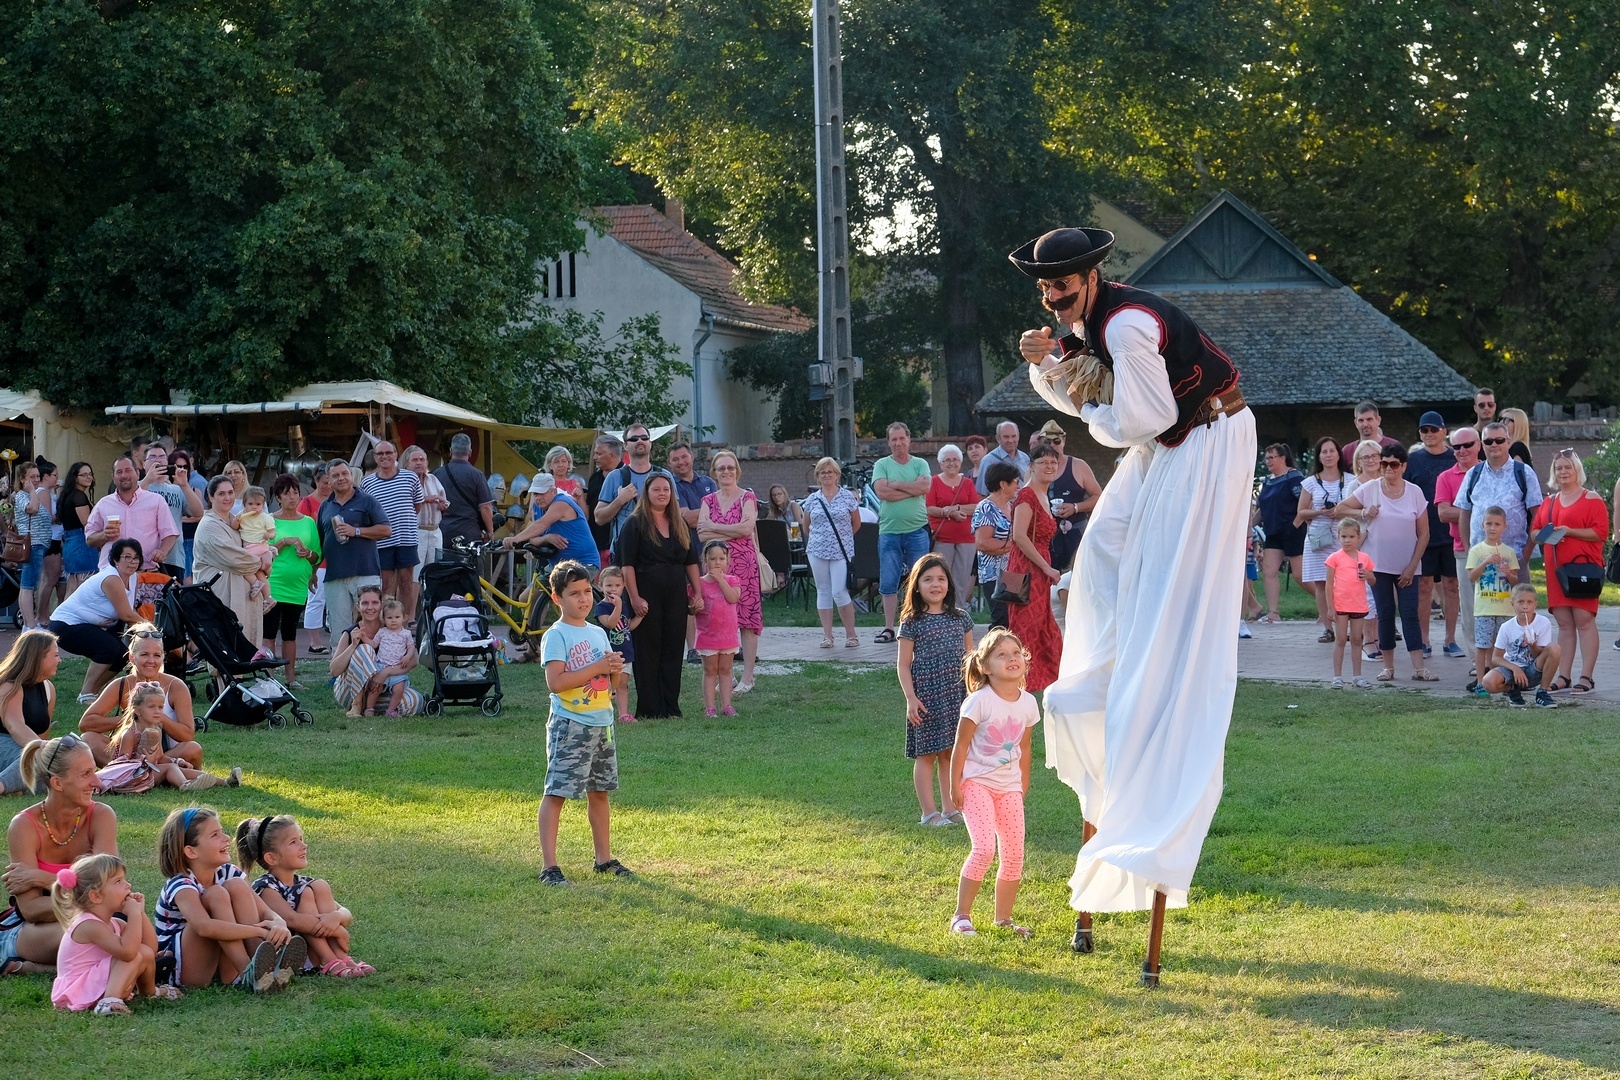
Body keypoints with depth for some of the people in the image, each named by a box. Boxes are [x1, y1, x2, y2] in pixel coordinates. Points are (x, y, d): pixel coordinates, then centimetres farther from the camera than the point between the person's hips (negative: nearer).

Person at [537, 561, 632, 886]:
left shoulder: (598, 633, 13)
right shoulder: (556, 636, -10)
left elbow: (611, 678, 20)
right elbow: (555, 681, -21)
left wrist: (615, 669, -4)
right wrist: (598, 668, -20)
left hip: (602, 722, 7)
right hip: (570, 723, -7)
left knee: (599, 792, 15)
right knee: (556, 792, -8)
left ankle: (604, 858, 26)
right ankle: (549, 865, -10)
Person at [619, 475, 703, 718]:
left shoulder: (680, 525, 13)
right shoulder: (635, 524, -3)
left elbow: (691, 562, 16)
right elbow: (627, 564, -8)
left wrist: (698, 594, 8)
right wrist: (634, 598, -16)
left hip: (675, 595, 5)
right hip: (647, 594, -5)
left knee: (673, 651, 5)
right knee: (647, 651, -2)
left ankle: (671, 706, 10)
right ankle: (649, 708, 1)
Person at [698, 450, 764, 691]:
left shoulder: (747, 498, 3)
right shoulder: (708, 500, 12)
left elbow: (747, 528, -13)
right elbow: (702, 535, -1)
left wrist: (714, 528, -7)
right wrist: (732, 532, -10)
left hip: (744, 563, -3)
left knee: (747, 617, -6)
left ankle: (747, 677, -3)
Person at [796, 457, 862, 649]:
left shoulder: (848, 497, 0)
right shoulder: (812, 500, 6)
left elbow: (856, 524, 9)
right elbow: (806, 525, 18)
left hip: (841, 552, -3)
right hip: (817, 552, 3)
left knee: (840, 592, -9)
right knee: (823, 592, 6)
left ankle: (851, 634, 1)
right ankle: (827, 635, 10)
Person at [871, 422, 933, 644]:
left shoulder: (920, 464, 8)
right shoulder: (881, 465, 6)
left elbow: (925, 487, -11)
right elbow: (881, 491, -10)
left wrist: (896, 485, -8)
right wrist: (912, 488, -8)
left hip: (917, 531, 0)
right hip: (889, 532, 0)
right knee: (888, 583, 1)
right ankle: (889, 628, 7)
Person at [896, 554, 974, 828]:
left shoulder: (960, 618, 7)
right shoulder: (912, 623, -5)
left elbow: (970, 657, 13)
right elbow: (904, 664, -4)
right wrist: (911, 698, -11)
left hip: (956, 696, 4)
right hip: (926, 697, -4)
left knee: (951, 753, 9)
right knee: (926, 754, 1)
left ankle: (950, 807, 16)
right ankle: (929, 812, 5)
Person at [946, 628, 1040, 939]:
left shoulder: (1028, 703, 1)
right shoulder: (980, 701, -15)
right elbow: (961, 745, -10)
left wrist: (1023, 785, 16)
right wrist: (955, 785, -10)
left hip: (1009, 787, 6)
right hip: (977, 782, -6)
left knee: (1014, 855, 5)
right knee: (984, 848, -18)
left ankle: (1004, 918, 19)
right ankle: (961, 916, -7)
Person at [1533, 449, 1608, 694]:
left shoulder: (1592, 499, 0)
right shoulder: (1548, 502, 18)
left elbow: (1600, 532, -8)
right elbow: (1535, 531, 19)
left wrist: (1569, 531, -16)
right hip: (1556, 570, 5)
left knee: (1584, 619, -8)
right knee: (1564, 623, 6)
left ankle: (1586, 678, -8)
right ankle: (1563, 677, 8)